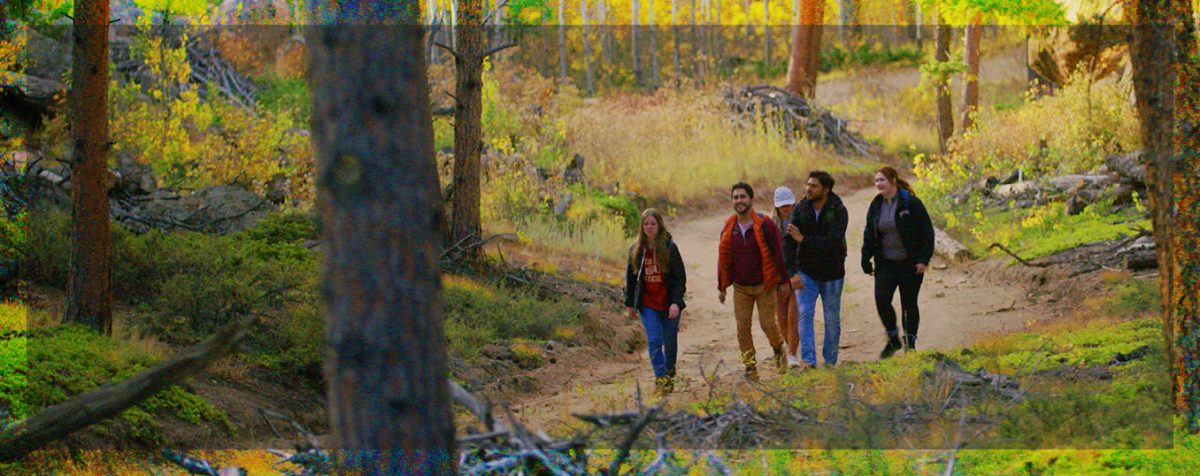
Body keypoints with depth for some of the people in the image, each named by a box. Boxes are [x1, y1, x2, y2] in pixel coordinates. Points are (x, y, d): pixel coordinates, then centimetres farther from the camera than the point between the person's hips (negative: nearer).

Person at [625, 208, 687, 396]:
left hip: (668, 302, -1)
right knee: (654, 341, -11)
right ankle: (661, 380, -14)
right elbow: (630, 277, 13)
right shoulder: (636, 249, 3)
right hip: (648, 303, 1)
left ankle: (670, 375, 30)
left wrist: (676, 302, -17)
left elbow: (680, 277, -8)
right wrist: (629, 303, 13)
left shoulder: (669, 247, -7)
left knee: (670, 342, 10)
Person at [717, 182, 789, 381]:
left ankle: (778, 349, 27)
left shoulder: (765, 225, -10)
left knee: (767, 323, -4)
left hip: (765, 286, -3)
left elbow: (779, 253, -5)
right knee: (742, 327, -2)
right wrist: (721, 287, 10)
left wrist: (783, 281, -4)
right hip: (741, 287, 3)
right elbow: (723, 259, 10)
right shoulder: (728, 229, 2)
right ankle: (750, 366, 7)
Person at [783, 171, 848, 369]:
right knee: (805, 314, -13)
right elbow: (788, 241, -9)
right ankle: (808, 360, -18)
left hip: (832, 273, -1)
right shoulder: (800, 209, -5)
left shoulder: (839, 211, -13)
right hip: (806, 272, 1)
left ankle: (830, 360, 21)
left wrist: (802, 238, -25)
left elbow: (833, 242, -25)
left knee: (832, 319, 6)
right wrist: (792, 272, -19)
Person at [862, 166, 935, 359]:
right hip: (886, 263, 4)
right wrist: (866, 261, 8)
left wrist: (924, 259, -13)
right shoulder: (876, 205, 7)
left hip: (910, 263, -4)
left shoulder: (910, 202, -9)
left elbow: (927, 231, -8)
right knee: (881, 300, -10)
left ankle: (910, 343, 13)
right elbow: (869, 235, 15)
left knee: (909, 303, 1)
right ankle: (893, 339, 9)